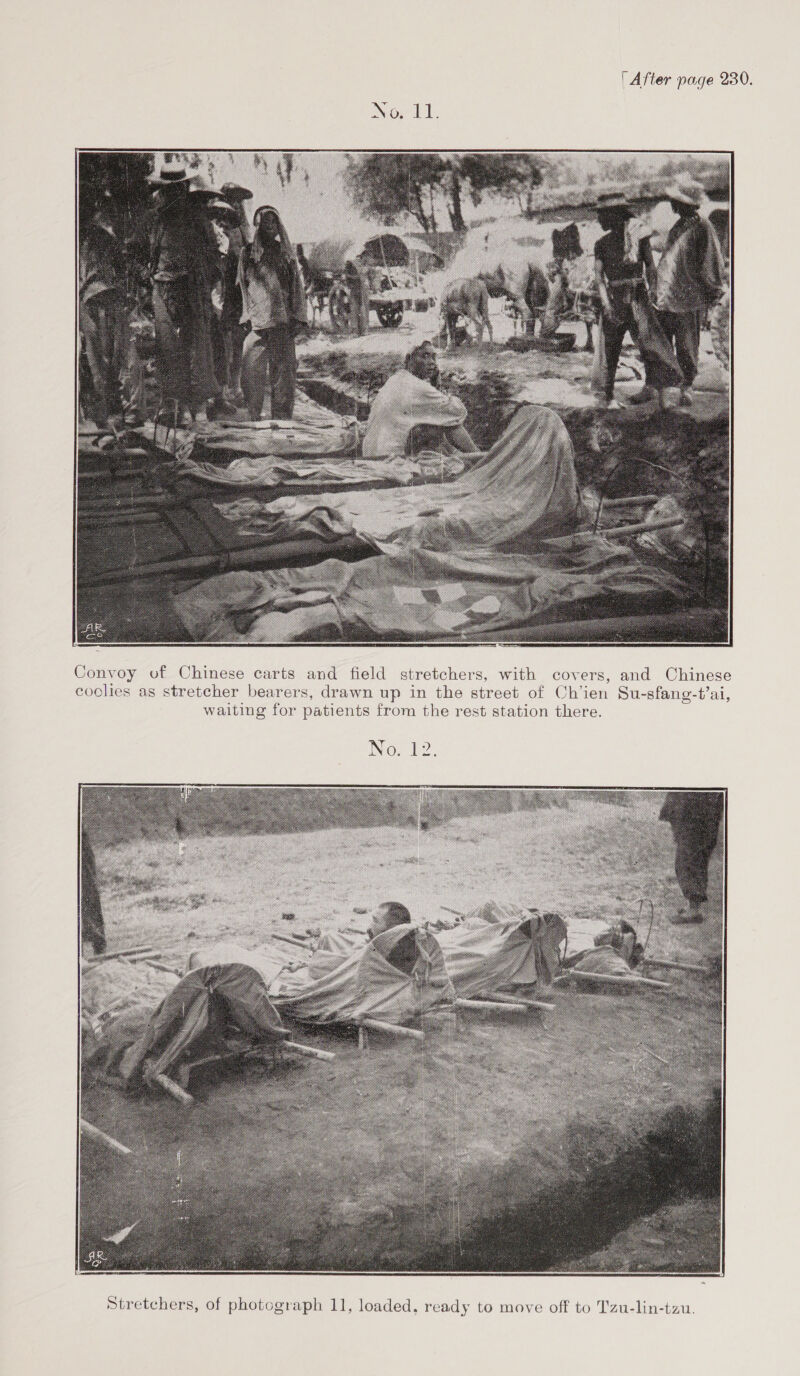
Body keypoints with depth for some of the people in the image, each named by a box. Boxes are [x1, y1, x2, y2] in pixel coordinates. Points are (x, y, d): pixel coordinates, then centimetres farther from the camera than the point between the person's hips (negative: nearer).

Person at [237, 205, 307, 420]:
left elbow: (297, 286, 13)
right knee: (251, 372, -6)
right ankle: (252, 417, 1)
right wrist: (247, 315, -2)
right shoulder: (247, 253, 13)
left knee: (284, 370, -2)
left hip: (283, 322, 1)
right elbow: (242, 286, 11)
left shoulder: (286, 253, 15)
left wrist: (297, 318, 2)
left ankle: (282, 418, 3)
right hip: (257, 322, -1)